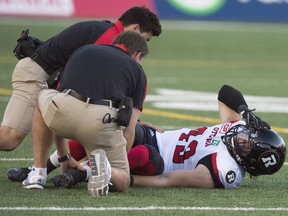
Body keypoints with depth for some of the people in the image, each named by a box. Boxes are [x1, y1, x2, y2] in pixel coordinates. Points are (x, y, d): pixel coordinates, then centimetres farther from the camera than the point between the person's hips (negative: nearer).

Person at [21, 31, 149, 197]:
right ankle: (103, 167, -13)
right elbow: (129, 131, 18)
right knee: (122, 183, 23)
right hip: (103, 120, -1)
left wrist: (64, 157, 47)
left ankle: (38, 173, 29)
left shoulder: (83, 51, 33)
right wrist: (118, 162, 34)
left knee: (44, 97, 38)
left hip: (64, 113, 1)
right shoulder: (137, 71, 25)